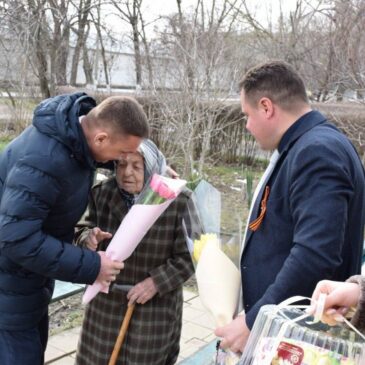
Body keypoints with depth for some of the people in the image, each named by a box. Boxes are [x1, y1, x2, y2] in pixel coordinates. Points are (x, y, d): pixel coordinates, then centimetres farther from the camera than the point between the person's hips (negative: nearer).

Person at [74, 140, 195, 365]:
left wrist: (156, 282, -21)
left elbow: (189, 257, -12)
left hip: (155, 303, -3)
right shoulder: (102, 193, -6)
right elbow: (82, 231, 4)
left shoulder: (177, 201, -18)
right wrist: (89, 238, -19)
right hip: (107, 299, 4)